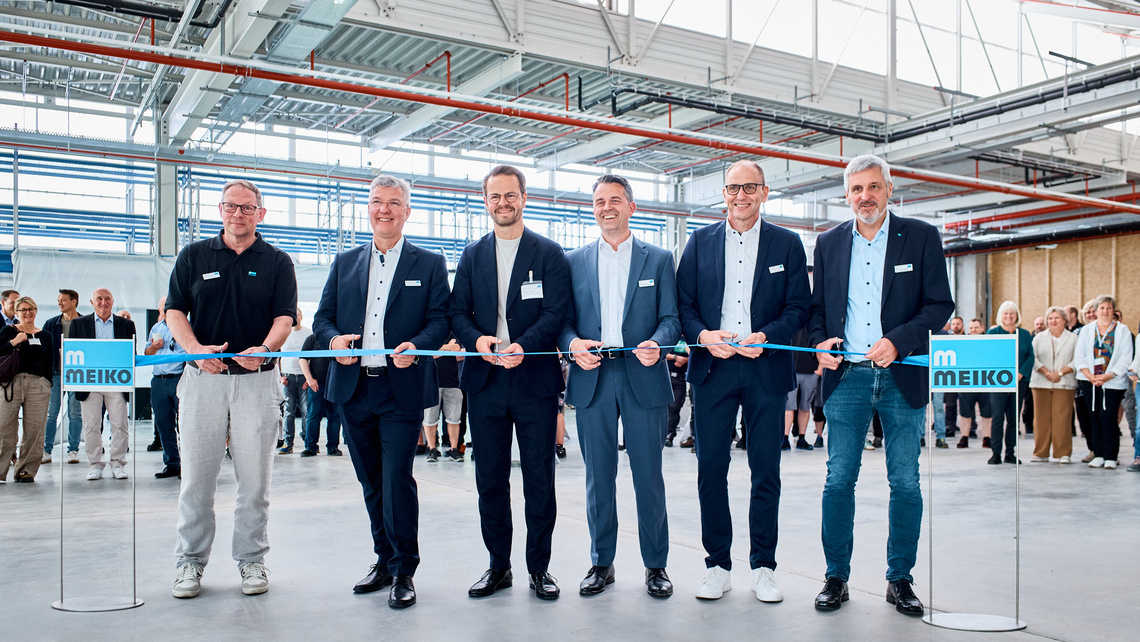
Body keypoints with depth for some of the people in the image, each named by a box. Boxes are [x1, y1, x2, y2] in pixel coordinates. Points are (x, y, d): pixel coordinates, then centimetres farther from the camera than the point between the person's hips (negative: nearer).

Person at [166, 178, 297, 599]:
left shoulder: (277, 262, 7)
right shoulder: (194, 256, 10)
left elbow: (285, 316, -1)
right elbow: (175, 312, 6)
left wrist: (264, 349, -22)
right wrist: (196, 349, -13)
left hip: (258, 380, -1)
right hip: (202, 378, 1)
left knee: (255, 477, 3)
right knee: (196, 476, 4)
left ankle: (251, 560, 16)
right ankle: (191, 561, 17)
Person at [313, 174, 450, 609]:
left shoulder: (429, 264, 5)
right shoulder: (345, 263, 15)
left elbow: (440, 321, -2)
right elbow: (322, 317, 13)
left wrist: (416, 346, -21)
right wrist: (334, 339, -9)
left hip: (402, 389, -4)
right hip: (353, 389, 4)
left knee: (397, 480, -7)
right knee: (371, 483, 13)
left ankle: (403, 571, 8)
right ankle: (384, 560, 28)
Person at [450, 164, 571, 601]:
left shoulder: (549, 254, 3)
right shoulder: (472, 255, 13)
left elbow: (556, 313, -6)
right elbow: (458, 313, 7)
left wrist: (524, 345, -23)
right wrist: (477, 339, -14)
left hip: (535, 380, -3)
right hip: (485, 380, 3)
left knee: (539, 478, 4)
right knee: (490, 479, 9)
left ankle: (539, 567, 17)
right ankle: (498, 565, 22)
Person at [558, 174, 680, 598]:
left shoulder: (658, 259, 9)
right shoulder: (574, 262, 12)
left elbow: (671, 318, 3)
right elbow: (564, 319, 9)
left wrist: (656, 343, -18)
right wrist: (573, 345, -12)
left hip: (643, 377, -1)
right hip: (592, 378, 2)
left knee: (648, 475, 3)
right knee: (598, 476, 8)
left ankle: (655, 564, 18)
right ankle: (601, 563, 21)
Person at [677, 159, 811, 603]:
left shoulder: (787, 244, 8)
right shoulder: (700, 242, 11)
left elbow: (799, 306, 3)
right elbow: (683, 303, 7)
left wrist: (766, 337, -14)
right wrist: (702, 335, -12)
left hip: (766, 369, 0)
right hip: (712, 367, 1)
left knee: (766, 471, 4)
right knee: (710, 468, 2)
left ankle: (763, 566, 16)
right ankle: (717, 566, 14)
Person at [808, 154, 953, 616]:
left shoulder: (922, 237, 3)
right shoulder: (829, 243, 10)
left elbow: (940, 304, -2)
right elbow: (815, 306, 15)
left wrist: (898, 341, -16)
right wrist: (820, 341, -5)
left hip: (902, 377, -1)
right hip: (846, 376, 1)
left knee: (905, 482, 5)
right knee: (839, 479, 2)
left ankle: (900, 579, 19)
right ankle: (836, 576, 15)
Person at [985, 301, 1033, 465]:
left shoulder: (1025, 334, 12)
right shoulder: (992, 333, 5)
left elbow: (1030, 357, 6)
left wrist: (1020, 374, -9)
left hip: (1019, 382, 3)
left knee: (1014, 418, 4)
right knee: (997, 417, -7)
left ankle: (1010, 453, 11)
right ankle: (996, 453, -1)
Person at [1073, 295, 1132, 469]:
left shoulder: (1122, 330, 5)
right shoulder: (1087, 330, 12)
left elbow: (1126, 358, -3)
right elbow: (1079, 355, 5)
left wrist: (1108, 375, -13)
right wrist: (1089, 375, -8)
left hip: (1113, 381, -3)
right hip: (1090, 381, 3)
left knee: (1107, 417, -8)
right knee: (1094, 417, 4)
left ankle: (1110, 457, 0)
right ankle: (1098, 455, 10)